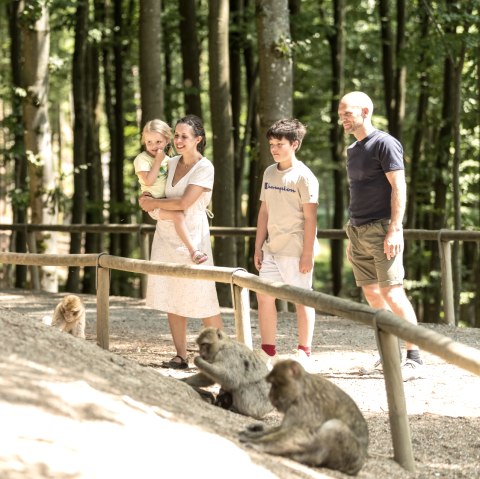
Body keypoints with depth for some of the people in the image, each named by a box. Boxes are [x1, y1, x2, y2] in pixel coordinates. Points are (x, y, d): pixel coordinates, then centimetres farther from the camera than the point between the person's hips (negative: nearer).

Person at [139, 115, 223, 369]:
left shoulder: (204, 167, -10)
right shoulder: (171, 163, 10)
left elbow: (184, 202, -19)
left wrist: (153, 203, -8)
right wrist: (146, 200, 1)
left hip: (191, 236, -7)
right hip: (166, 234, 7)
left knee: (201, 298, -4)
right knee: (170, 298, 5)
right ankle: (180, 356, 10)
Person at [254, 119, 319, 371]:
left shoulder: (303, 176, -10)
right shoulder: (269, 173, 11)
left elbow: (310, 217, -12)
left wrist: (307, 253, -16)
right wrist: (258, 247, 12)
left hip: (295, 250, -7)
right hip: (272, 249, 7)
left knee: (301, 299, 1)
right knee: (264, 296, 5)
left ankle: (304, 354, 9)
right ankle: (268, 353, 13)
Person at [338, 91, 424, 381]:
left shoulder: (384, 143, -8)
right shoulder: (353, 150, 17)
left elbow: (399, 187, -14)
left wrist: (395, 230, -21)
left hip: (382, 229, -8)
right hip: (359, 232, 8)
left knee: (392, 292, -13)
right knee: (372, 294, 7)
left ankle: (415, 358, -11)